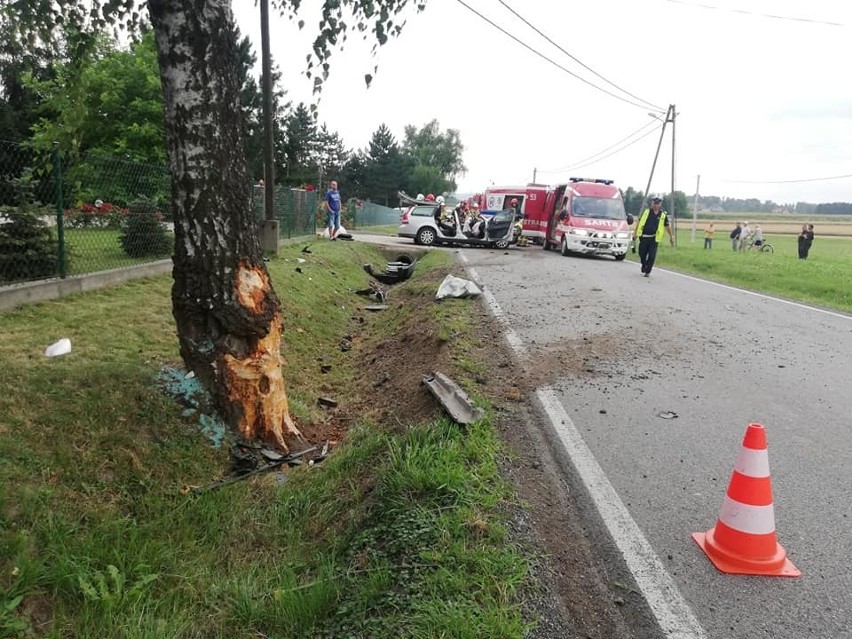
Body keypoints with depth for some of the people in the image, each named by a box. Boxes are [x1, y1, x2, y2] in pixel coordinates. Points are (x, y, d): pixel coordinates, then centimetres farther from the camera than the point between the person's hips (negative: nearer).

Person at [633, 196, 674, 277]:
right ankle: (644, 268, 31)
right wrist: (635, 234, 10)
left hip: (654, 239, -1)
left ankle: (647, 272, 5)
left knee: (652, 256, -6)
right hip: (644, 237, 1)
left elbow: (667, 226, 16)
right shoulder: (646, 212, 6)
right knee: (642, 255, 7)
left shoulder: (663, 215, 5)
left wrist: (671, 236, 19)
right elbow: (639, 223, 12)